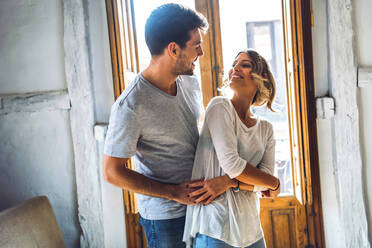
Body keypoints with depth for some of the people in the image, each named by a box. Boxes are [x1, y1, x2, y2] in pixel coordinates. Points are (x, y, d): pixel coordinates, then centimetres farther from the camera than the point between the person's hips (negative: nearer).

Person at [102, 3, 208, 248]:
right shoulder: (131, 106, -25)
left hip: (199, 201, 7)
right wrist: (174, 193, -17)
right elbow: (112, 172, -19)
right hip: (164, 216, -6)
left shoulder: (191, 83, -2)